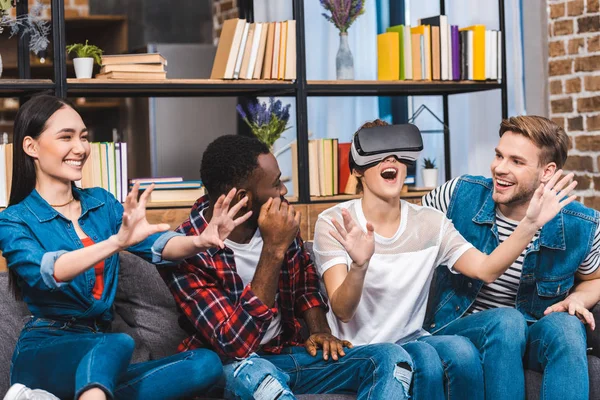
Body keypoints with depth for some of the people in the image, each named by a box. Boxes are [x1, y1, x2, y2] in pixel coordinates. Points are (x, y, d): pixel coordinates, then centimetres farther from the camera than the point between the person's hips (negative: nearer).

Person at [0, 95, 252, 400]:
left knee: (206, 362, -17)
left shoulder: (101, 202, 12)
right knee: (118, 343, -36)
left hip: (99, 351, 6)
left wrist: (200, 241, -27)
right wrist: (117, 242, -43)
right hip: (43, 354, -6)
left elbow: (156, 245, -4)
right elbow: (44, 272, -25)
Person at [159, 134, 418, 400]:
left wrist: (319, 331, 2)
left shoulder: (278, 220, -2)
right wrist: (273, 249, -29)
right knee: (254, 373, -42)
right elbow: (235, 345, -29)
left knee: (391, 358, -15)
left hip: (289, 351, 7)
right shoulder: (186, 254, -21)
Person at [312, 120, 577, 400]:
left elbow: (486, 269, -6)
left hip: (409, 339, 4)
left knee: (461, 350, -28)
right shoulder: (334, 222, -9)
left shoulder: (430, 223, 4)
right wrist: (359, 265, -40)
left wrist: (530, 223, -19)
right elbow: (342, 311, -19)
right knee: (423, 357, -33)